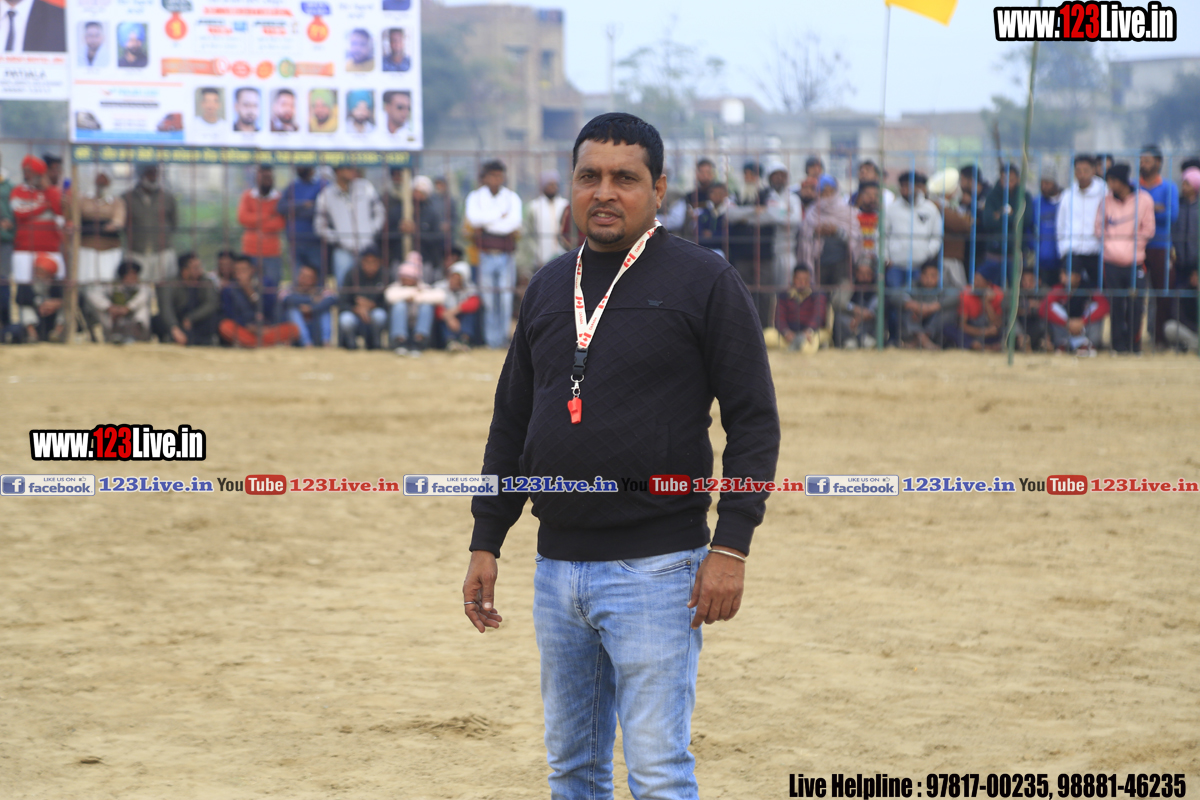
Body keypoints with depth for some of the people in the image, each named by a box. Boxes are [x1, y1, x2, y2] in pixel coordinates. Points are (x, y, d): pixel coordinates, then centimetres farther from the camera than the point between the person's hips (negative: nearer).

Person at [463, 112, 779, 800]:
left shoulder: (704, 281, -4)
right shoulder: (549, 287, 14)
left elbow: (754, 419, -6)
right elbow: (512, 424, 20)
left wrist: (731, 546, -14)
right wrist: (486, 543, 15)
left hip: (656, 569, -6)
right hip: (557, 568, 6)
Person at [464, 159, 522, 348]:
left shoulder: (512, 197, 7)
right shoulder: (475, 197, 7)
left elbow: (515, 222, -10)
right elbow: (474, 219, -13)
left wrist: (486, 224, -10)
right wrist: (500, 214, -12)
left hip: (506, 255, 0)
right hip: (485, 255, 0)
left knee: (506, 299, -2)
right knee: (489, 299, 0)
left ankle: (502, 337, 6)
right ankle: (492, 339, 5)